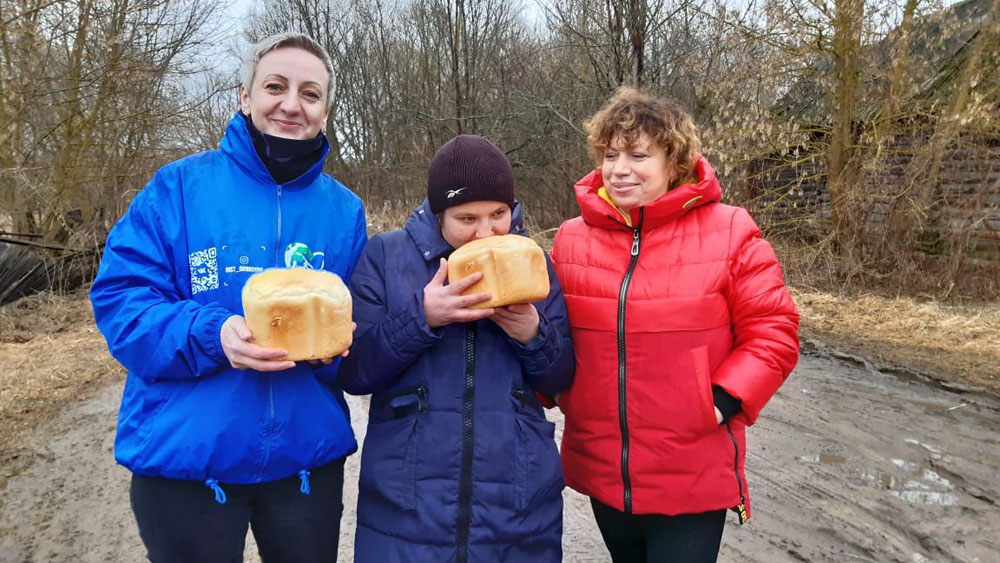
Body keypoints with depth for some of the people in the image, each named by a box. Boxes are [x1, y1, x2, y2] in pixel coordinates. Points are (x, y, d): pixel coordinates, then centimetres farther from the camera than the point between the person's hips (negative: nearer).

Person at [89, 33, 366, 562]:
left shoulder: (344, 209, 4)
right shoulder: (180, 186, -4)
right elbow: (119, 299, -8)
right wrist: (211, 336, -25)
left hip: (306, 455, 3)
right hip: (182, 455, -2)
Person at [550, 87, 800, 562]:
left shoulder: (728, 233, -9)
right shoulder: (572, 239, 0)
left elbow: (773, 332, -6)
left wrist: (725, 401, -15)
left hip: (693, 476, -4)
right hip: (602, 469, 4)